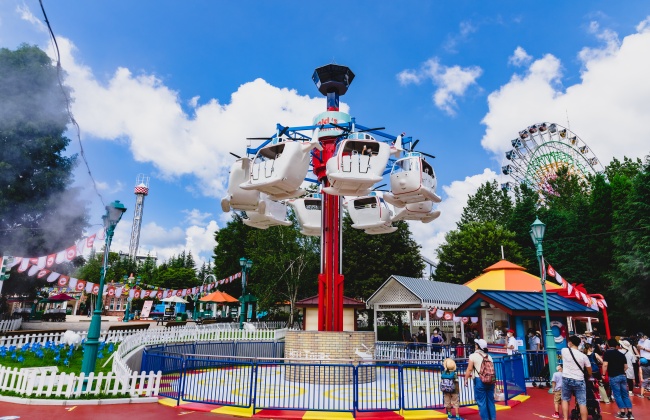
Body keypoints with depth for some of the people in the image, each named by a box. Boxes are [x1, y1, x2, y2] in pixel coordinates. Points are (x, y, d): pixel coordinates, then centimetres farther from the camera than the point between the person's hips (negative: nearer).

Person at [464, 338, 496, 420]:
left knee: (481, 402, 2)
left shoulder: (473, 355, -5)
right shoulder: (489, 356, 12)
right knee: (490, 400, 14)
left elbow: (469, 369, -8)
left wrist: (466, 379, 1)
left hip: (479, 380, -6)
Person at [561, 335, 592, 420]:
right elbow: (589, 371, 6)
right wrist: (589, 377, 25)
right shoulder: (583, 356, -4)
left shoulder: (564, 351, -6)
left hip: (566, 379, 0)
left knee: (565, 399, 14)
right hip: (579, 381, 0)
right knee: (582, 403, 4)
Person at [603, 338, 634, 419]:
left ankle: (623, 413, 4)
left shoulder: (607, 353, -7)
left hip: (613, 377, -5)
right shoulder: (621, 354, 10)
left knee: (617, 395, 3)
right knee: (625, 394, 12)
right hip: (623, 376, 5)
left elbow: (605, 365, -15)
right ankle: (629, 413, 14)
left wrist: (603, 374, -4)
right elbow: (626, 366, 11)